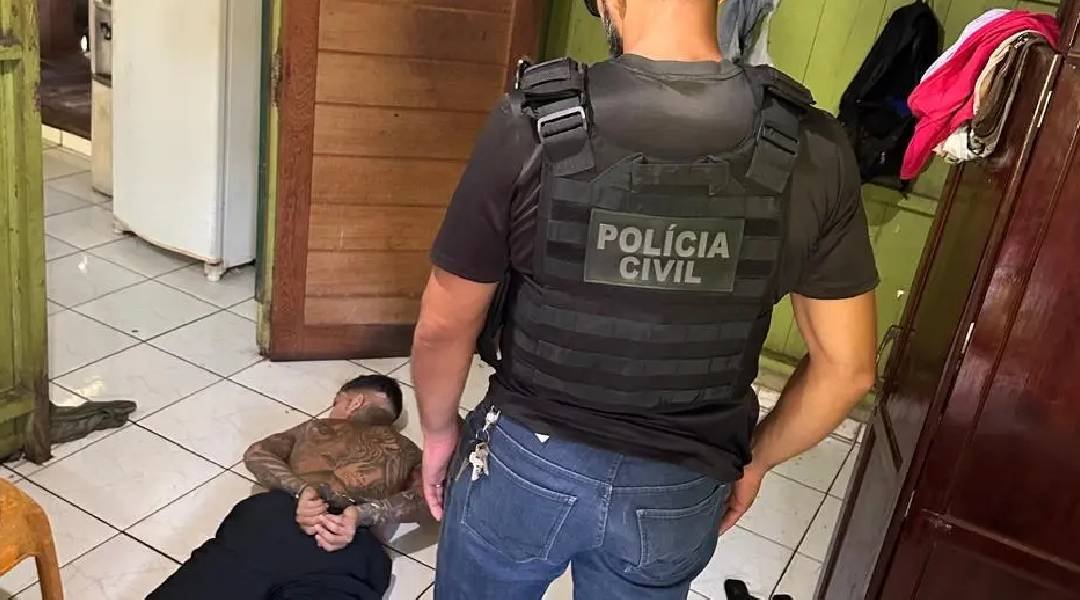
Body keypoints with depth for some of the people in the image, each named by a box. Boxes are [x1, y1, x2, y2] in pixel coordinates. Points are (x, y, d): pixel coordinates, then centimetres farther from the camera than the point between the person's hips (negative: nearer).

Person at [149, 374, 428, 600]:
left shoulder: (315, 427, 34)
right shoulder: (409, 452, 33)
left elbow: (256, 454, 15)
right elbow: (425, 499, 9)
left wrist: (301, 490, -1)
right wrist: (360, 514, -4)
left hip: (272, 517, 1)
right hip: (346, 550, -1)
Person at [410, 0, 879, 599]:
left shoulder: (533, 126, -21)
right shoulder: (811, 151, -14)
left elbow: (444, 326, -11)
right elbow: (846, 366, -6)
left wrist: (439, 429, 8)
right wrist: (752, 461, 10)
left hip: (524, 465, -1)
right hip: (679, 494, 2)